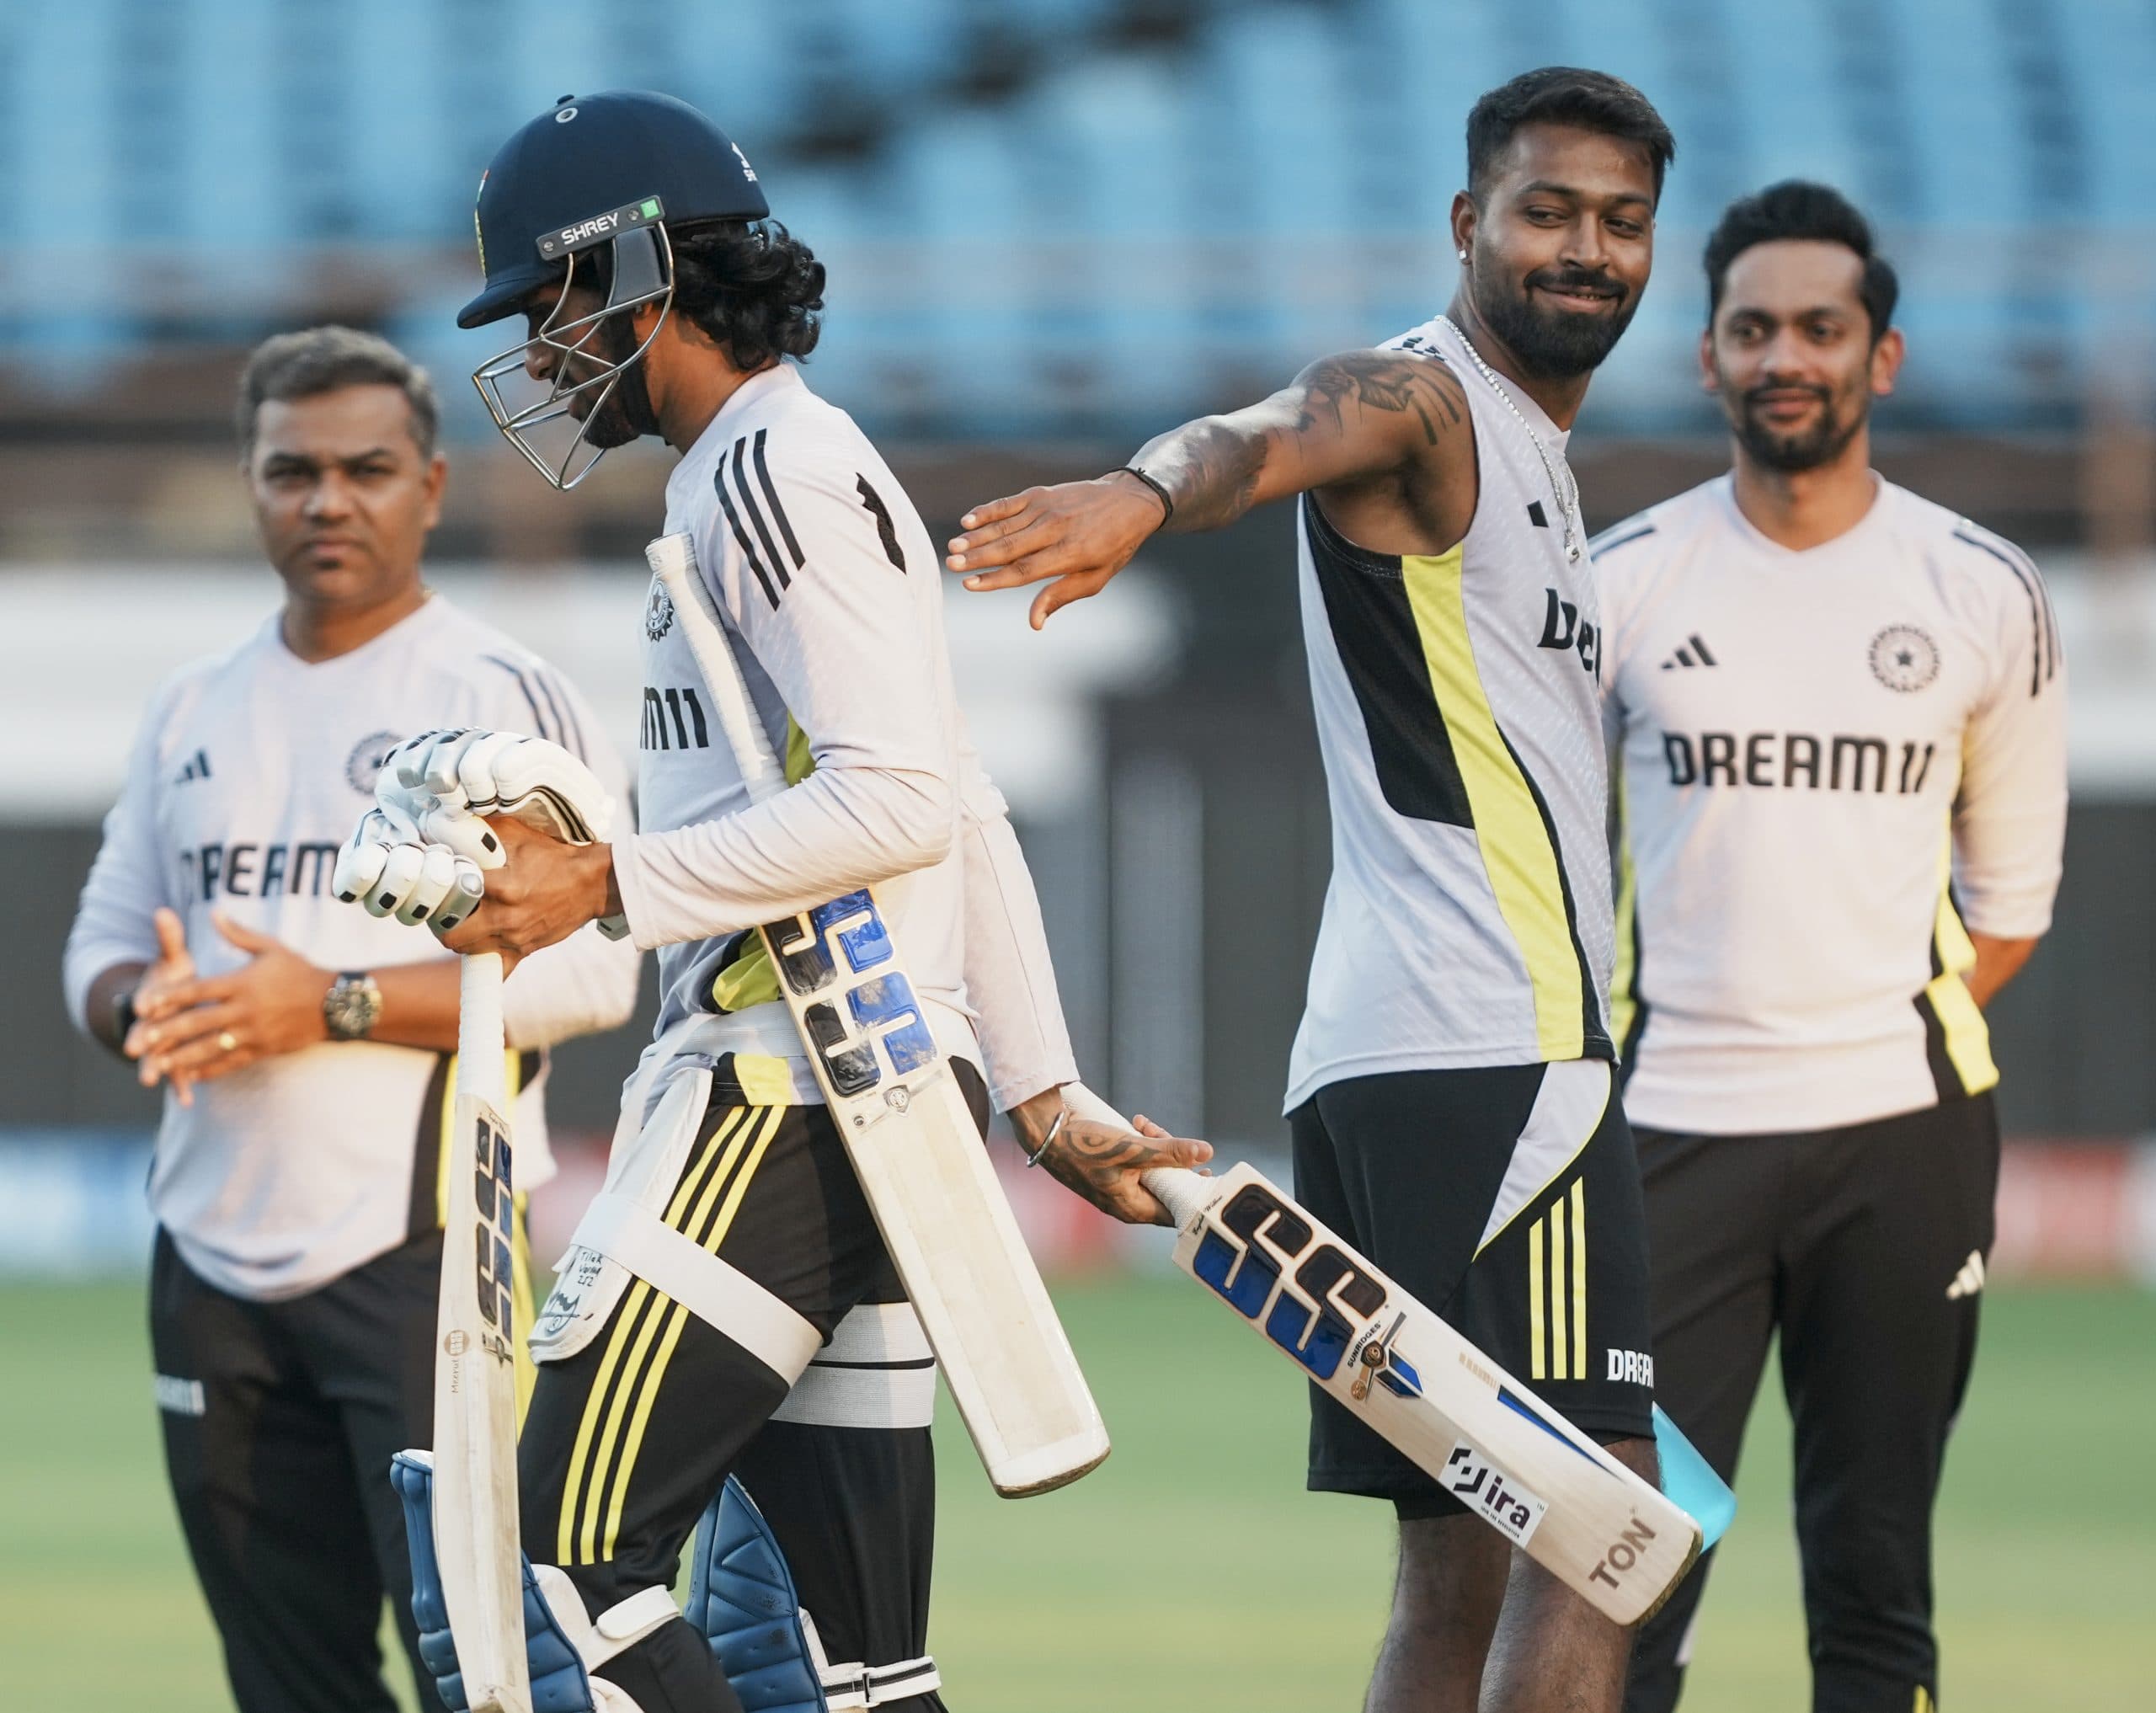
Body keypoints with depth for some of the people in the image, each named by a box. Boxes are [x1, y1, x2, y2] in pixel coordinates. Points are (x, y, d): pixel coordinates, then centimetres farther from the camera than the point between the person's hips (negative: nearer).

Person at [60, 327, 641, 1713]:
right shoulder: (195, 712, 15)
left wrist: (338, 1005, -21)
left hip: (426, 1250, -6)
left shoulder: (510, 698, -4)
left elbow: (589, 970, -13)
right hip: (215, 1269, 6)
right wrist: (146, 1005, -7)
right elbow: (103, 941, 18)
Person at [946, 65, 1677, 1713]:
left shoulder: (1532, 458, 26)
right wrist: (1142, 494, -51)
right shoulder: (1424, 402, -5)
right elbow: (1271, 436, -29)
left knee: (1460, 1579, 8)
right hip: (1499, 1050, -10)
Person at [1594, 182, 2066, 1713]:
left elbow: (2011, 890, 11)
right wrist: (1595, 1047, -2)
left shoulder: (1984, 595, 4)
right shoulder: (1620, 584, 3)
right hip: (1672, 1129, -1)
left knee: (1878, 1578, 5)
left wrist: (1906, 1041, 0)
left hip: (1900, 1133, 1)